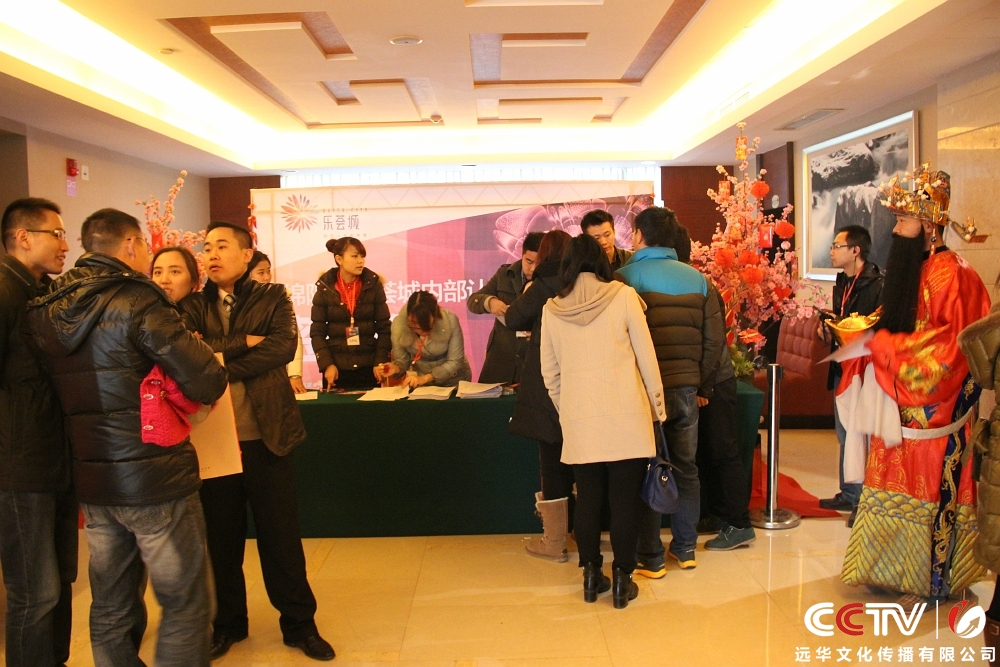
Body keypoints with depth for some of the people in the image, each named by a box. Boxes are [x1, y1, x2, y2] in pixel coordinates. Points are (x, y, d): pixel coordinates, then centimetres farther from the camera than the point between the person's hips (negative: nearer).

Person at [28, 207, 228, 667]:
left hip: (92, 480, 7)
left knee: (111, 608, 17)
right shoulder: (137, 301, -15)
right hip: (154, 477, -7)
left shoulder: (47, 310, 6)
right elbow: (207, 383, -19)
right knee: (185, 604, 4)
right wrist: (213, 375, 1)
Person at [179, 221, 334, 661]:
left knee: (281, 535, 7)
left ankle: (299, 623, 21)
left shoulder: (273, 299, 3)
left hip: (266, 436, -2)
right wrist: (243, 342, -15)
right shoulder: (193, 306, 8)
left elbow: (284, 345, -15)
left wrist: (216, 362, -17)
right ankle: (228, 622, 32)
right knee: (222, 537, 13)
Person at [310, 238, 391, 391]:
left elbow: (384, 327, 1)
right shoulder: (325, 288, -2)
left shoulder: (373, 284, 0)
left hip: (368, 367, 1)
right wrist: (327, 364, -10)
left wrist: (381, 362, -7)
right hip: (337, 368, 0)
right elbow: (317, 331, 0)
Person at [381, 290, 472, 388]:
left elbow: (455, 362, -17)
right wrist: (395, 368, -25)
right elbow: (402, 360, -4)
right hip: (419, 383, 1)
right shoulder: (399, 324, -14)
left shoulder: (450, 320, -19)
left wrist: (425, 378, -26)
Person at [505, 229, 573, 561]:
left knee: (552, 461, 1)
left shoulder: (544, 285, -10)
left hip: (548, 385, -6)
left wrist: (526, 293, 12)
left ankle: (554, 543, 8)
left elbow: (514, 319, -3)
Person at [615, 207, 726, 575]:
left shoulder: (624, 277, -8)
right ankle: (685, 549, 26)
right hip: (686, 389, 4)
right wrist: (703, 386, 14)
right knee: (685, 468, 15)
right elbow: (715, 338, 5)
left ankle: (650, 558, 12)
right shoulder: (696, 278, 4)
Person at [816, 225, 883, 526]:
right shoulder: (842, 282, 13)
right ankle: (848, 495, 28)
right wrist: (828, 330, 3)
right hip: (843, 368, 9)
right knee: (845, 433, 16)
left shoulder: (877, 285, -15)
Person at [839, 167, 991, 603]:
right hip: (900, 405, 8)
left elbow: (949, 345, -18)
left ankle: (927, 580, 15)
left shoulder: (950, 275, -13)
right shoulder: (909, 268, 13)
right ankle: (895, 567, 22)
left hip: (931, 410, -8)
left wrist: (882, 345, -18)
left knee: (927, 491, 2)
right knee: (896, 487, 12)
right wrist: (870, 336, 3)